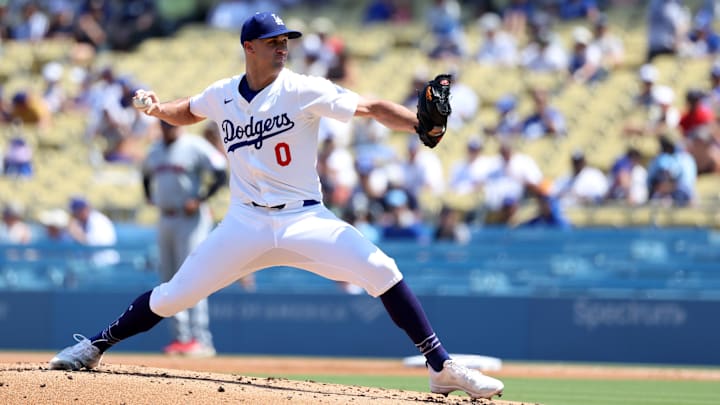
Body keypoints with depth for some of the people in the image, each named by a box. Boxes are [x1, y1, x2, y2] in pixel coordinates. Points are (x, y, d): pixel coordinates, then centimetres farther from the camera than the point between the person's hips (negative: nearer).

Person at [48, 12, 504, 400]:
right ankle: (95, 347, 22)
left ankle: (443, 368, -14)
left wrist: (423, 125, -33)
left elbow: (373, 109, -17)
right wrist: (158, 108, 6)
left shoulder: (304, 90, -9)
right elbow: (189, 112, 27)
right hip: (246, 223, 2)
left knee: (380, 270, -21)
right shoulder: (222, 96, 3)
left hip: (304, 219, -2)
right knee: (173, 295, 1)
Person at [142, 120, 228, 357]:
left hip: (191, 220, -8)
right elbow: (147, 175, 31)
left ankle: (201, 340, -13)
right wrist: (150, 198, 15)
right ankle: (180, 337, 11)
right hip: (165, 220, 8)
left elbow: (221, 175, -12)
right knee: (169, 281, 6)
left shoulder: (195, 147, -9)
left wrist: (199, 200, -18)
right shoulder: (155, 150, 13)